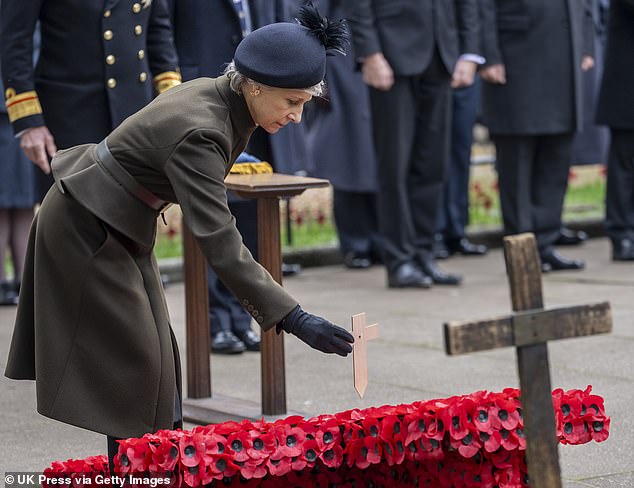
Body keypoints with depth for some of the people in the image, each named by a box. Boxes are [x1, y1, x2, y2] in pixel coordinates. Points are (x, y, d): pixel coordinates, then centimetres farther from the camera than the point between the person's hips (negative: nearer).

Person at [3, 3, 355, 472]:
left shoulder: (217, 95, -6)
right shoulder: (199, 133, -33)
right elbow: (220, 243, -38)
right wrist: (294, 319, -42)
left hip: (120, 225, 9)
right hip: (88, 229, -9)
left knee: (153, 353, 11)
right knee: (132, 361, -6)